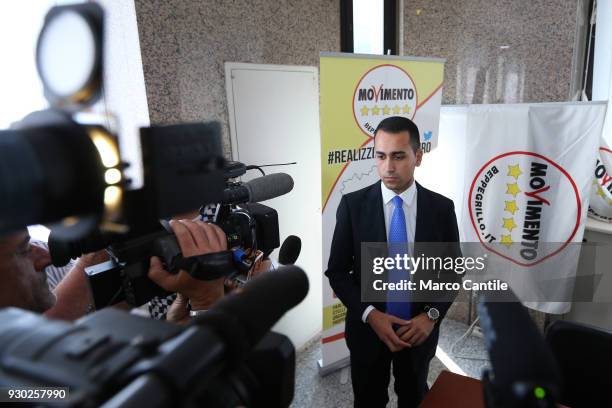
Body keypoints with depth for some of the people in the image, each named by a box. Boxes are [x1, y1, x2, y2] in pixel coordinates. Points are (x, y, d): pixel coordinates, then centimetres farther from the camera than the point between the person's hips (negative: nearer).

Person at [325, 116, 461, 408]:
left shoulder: (441, 207, -9)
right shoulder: (352, 204, -13)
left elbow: (453, 270, 0)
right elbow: (337, 271, -8)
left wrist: (432, 315, -14)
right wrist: (370, 314, -19)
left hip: (420, 329, 1)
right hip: (367, 328, -1)